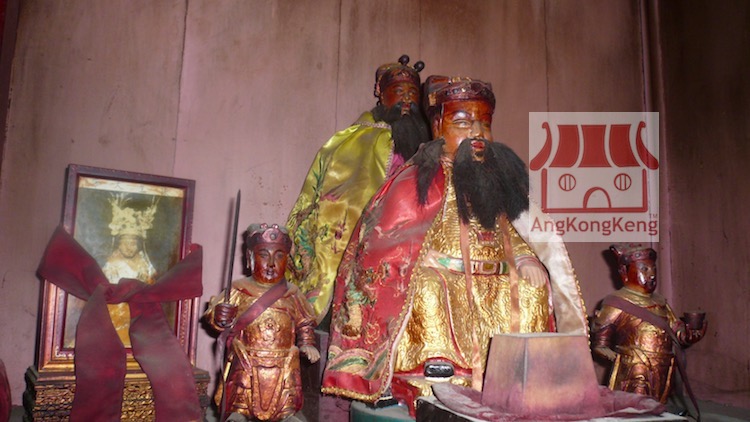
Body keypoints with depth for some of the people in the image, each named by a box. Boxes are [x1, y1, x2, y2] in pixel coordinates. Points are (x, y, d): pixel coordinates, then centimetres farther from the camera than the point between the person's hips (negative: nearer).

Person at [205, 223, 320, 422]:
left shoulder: (293, 294, 2)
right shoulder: (239, 290, -4)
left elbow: (305, 323, 13)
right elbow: (213, 314, -4)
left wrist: (307, 343, -2)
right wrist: (219, 318, -25)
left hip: (283, 366, 2)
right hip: (246, 364, -1)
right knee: (240, 405, 4)